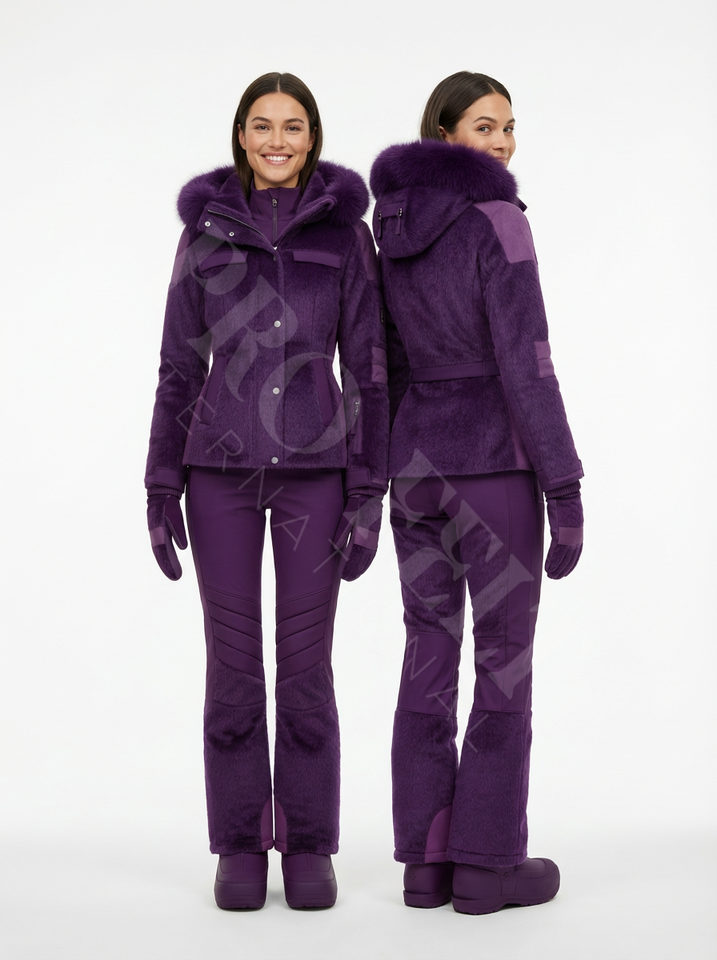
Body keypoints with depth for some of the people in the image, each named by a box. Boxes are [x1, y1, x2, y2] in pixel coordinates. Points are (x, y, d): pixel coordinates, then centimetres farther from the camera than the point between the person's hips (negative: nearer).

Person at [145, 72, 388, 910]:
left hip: (313, 467, -1)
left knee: (305, 666, 2)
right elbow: (180, 368, 6)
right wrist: (160, 490, 2)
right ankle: (241, 849, 15)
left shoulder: (344, 231, 3)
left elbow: (367, 367, 1)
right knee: (233, 666, 2)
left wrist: (369, 493, -5)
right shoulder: (204, 230, 6)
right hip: (223, 467, 1)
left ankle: (308, 848, 15)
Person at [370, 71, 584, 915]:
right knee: (506, 660, 2)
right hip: (492, 462, -7)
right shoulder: (498, 223, -13)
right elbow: (525, 365, -18)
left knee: (430, 659, 9)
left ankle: (426, 859, 11)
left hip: (418, 460, 7)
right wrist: (565, 489, -15)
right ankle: (487, 861, 7)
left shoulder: (395, 230, 10)